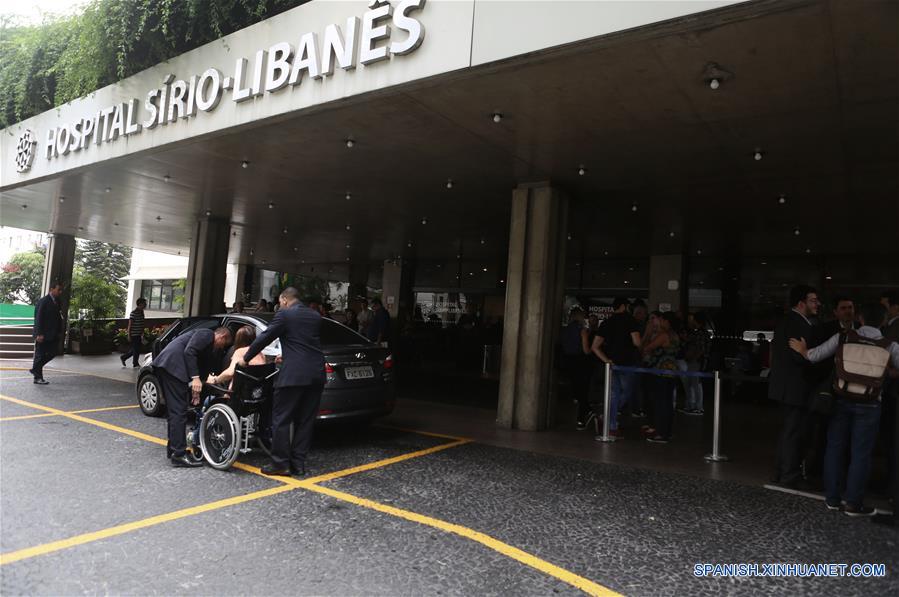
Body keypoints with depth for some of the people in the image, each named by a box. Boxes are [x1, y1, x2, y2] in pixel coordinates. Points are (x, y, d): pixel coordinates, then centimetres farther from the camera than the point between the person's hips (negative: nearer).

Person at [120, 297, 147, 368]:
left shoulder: (142, 312, 11)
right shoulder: (134, 313, -14)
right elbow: (130, 325, -14)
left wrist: (142, 335, 20)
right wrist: (129, 335, -15)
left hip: (139, 335, 8)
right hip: (134, 335, -8)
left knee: (136, 349, 14)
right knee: (136, 350, -2)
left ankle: (123, 357, 31)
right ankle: (135, 364, 9)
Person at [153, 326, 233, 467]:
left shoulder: (209, 345, 27)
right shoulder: (207, 333, -1)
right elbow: (189, 352, -15)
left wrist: (195, 391, 21)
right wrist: (195, 378, -19)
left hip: (165, 366, 11)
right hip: (172, 365, -11)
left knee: (174, 410, 18)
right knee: (179, 411, -9)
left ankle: (172, 447, 27)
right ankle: (178, 455, -9)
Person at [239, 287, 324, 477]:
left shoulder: (284, 315, -3)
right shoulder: (316, 316, 15)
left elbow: (264, 338, 0)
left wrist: (245, 358, 13)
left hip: (293, 374, -6)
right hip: (317, 374, 6)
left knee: (281, 420, 4)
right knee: (305, 421, 12)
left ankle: (281, 463, 6)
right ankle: (298, 464, 16)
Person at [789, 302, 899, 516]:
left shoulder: (842, 337, -5)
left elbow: (815, 356, -1)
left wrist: (803, 350, 19)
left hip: (841, 400, 1)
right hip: (868, 404, -1)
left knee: (835, 448, 11)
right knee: (860, 453, 6)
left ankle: (832, 498, 19)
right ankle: (853, 503, 13)